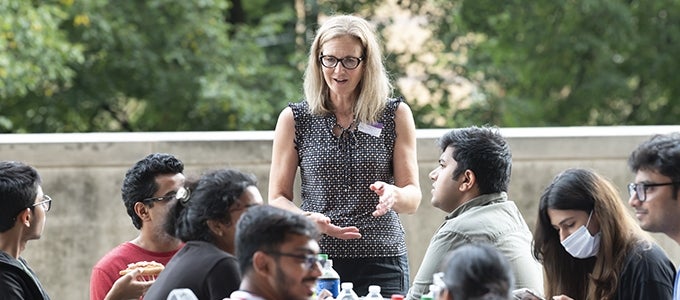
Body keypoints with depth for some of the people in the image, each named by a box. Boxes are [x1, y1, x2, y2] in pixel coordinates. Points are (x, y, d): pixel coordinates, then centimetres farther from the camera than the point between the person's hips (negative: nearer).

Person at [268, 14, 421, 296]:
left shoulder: (396, 115, 4)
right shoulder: (294, 119, 5)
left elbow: (413, 198, 2)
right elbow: (278, 199, 5)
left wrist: (393, 195, -21)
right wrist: (309, 219, -16)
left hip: (381, 262, 0)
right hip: (315, 259, 0)